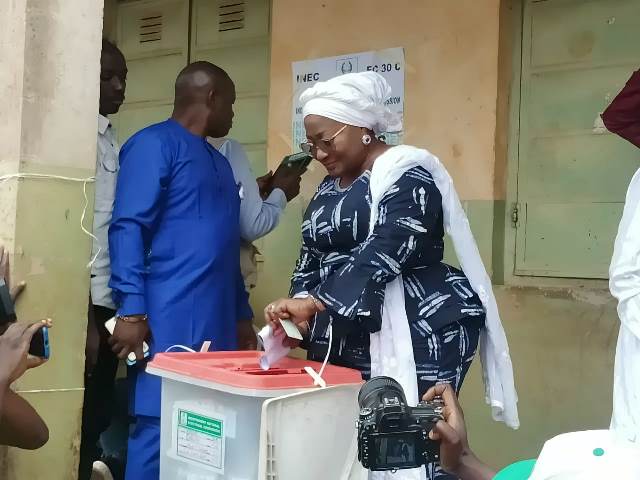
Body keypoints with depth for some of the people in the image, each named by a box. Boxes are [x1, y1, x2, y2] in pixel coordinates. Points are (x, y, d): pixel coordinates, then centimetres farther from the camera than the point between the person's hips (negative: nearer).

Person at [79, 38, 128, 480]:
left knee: (98, 420, 12)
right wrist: (85, 317, -17)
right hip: (85, 304, -8)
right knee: (79, 422, -1)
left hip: (108, 301, 8)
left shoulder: (110, 138, 15)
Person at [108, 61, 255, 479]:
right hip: (169, 323, -8)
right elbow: (128, 228, -13)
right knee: (159, 430, -6)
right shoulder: (154, 144, -5)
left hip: (217, 324, 8)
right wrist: (131, 311, -20)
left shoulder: (219, 161, 21)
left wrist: (243, 316, 19)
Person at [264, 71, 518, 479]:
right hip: (347, 344, 8)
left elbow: (384, 252, -22)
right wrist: (298, 310, 1)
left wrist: (313, 303, -27)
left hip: (417, 338, -7)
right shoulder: (329, 188, 18)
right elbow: (312, 257, 19)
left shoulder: (405, 173, -9)